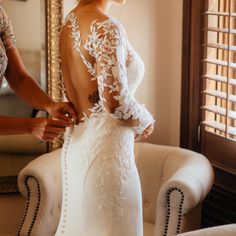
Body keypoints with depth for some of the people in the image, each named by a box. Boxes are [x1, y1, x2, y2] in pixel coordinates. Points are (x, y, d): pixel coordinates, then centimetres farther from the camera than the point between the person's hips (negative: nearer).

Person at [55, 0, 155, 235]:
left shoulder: (70, 21, 8)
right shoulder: (106, 28, -19)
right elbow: (115, 101, -25)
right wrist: (146, 122, -6)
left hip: (76, 142, 9)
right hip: (104, 147, -9)